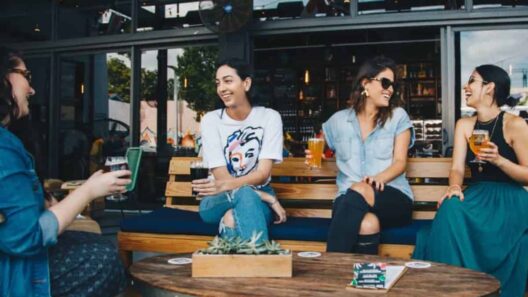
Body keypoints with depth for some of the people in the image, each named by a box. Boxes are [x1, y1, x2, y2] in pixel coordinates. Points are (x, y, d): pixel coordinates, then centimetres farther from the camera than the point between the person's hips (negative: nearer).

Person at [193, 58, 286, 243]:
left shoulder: (269, 117, -3)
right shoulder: (211, 120, -3)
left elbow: (263, 174, -12)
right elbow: (221, 176, -12)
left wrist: (226, 185, -33)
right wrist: (270, 199, -23)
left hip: (258, 200, -1)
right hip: (218, 202, 1)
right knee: (246, 194, -36)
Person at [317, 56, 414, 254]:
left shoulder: (398, 117, 10)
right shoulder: (339, 120, 14)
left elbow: (400, 162, 1)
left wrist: (379, 178, -20)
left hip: (393, 198, 0)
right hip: (349, 199, 0)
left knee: (359, 192, -37)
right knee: (367, 224, -39)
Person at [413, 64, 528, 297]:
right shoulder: (464, 125, 11)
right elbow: (457, 168, 1)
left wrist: (498, 160, -20)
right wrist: (455, 187, -22)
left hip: (509, 199, -4)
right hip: (477, 195, 4)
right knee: (450, 208, -30)